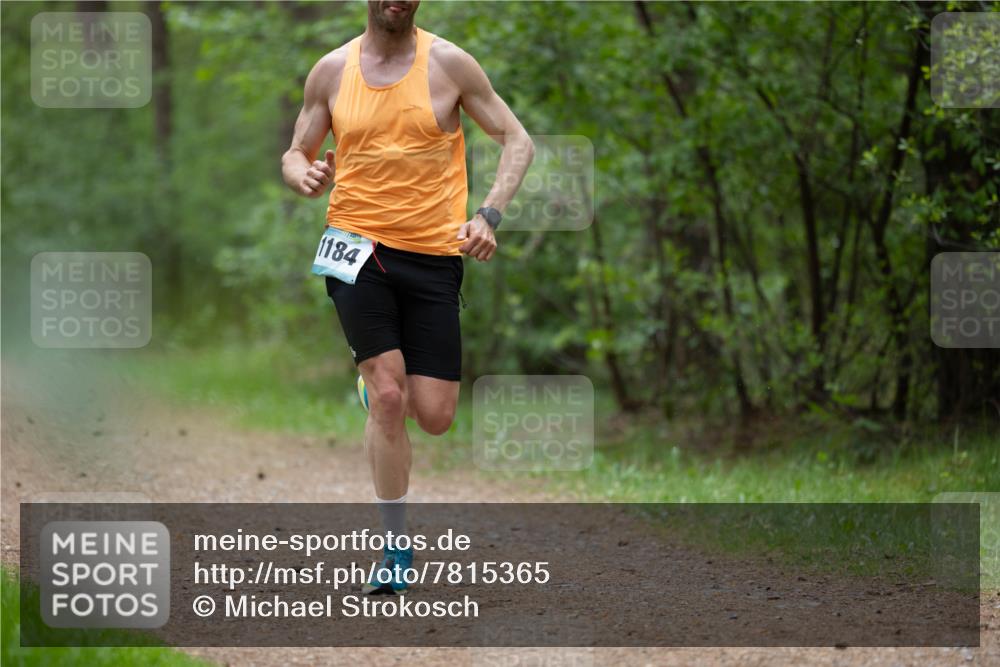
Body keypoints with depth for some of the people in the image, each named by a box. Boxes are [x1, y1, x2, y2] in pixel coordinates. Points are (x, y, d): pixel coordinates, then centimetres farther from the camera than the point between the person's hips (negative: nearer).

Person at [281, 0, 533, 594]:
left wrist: (489, 215, -13)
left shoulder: (449, 64, -1)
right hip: (358, 249, 0)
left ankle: (378, 374, 35)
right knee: (388, 399, -13)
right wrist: (304, 175, -11)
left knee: (435, 417, -2)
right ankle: (398, 548, 1)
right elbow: (295, 154, 14)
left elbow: (516, 139, 2)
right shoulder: (332, 70, 5)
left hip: (433, 255, 0)